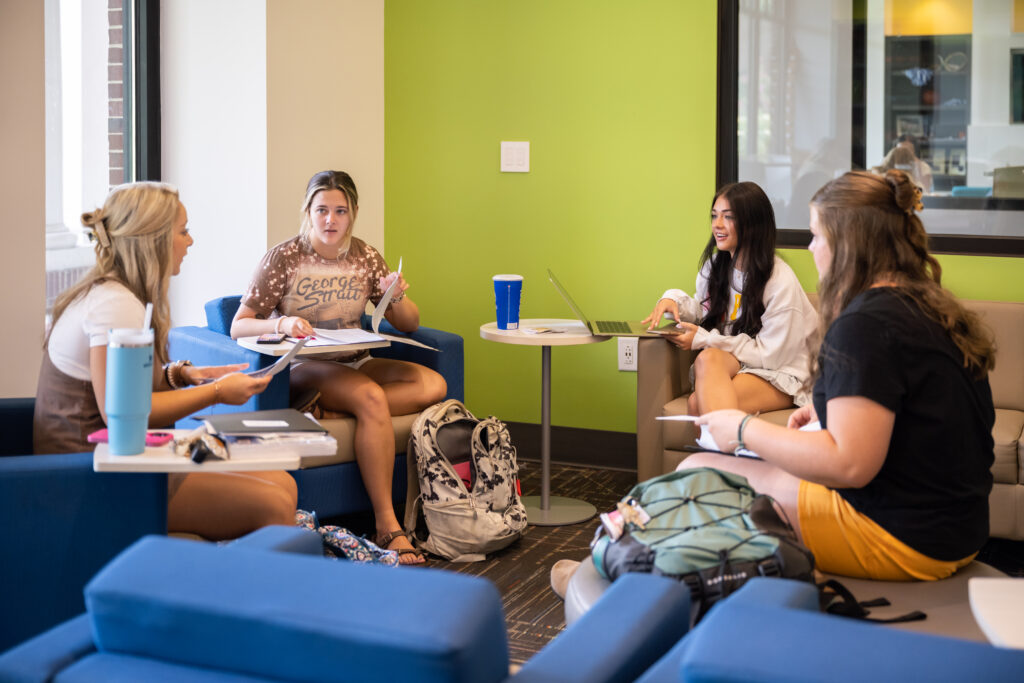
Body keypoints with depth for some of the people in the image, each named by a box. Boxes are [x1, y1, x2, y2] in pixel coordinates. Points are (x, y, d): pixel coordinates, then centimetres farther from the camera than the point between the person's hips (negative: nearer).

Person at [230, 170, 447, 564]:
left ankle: (327, 410, -25)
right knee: (371, 398, -35)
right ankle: (386, 525, -34)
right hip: (302, 367, -6)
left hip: (355, 364, 6)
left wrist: (397, 298, -13)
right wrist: (281, 324, -31)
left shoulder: (365, 257, 6)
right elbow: (238, 327, -11)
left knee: (434, 385, -19)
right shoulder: (284, 258, -7)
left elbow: (409, 325, 10)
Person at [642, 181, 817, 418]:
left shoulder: (781, 282, -14)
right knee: (707, 358, -34)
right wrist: (675, 300, 0)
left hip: (778, 377, -6)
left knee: (698, 403, -34)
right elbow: (705, 310, 24)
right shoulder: (714, 266, 8)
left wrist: (704, 339, -13)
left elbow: (769, 355, -12)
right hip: (728, 363, 6)